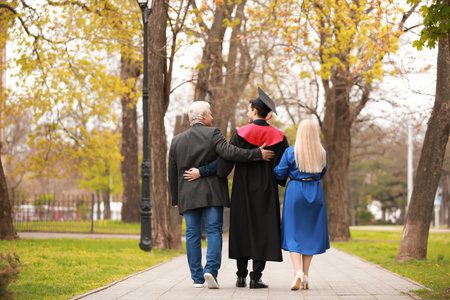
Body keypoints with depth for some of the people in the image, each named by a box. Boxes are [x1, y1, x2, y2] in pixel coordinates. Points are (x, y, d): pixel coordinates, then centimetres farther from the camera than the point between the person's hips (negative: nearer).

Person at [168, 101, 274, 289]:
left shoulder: (177, 141, 12)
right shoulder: (212, 134, -3)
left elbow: (172, 173, 15)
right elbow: (229, 152, -20)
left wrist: (175, 199, 21)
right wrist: (257, 154, -16)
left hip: (187, 196, 4)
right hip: (211, 193, -4)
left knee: (192, 235, 5)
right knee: (214, 231, 0)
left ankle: (197, 278, 6)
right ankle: (211, 269, -16)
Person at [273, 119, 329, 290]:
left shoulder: (290, 152, -9)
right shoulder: (322, 153, 0)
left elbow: (279, 174, -5)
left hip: (295, 192, -2)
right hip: (315, 192, 2)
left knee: (294, 232, 1)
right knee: (311, 232, 10)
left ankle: (298, 271, -18)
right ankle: (305, 275, 10)